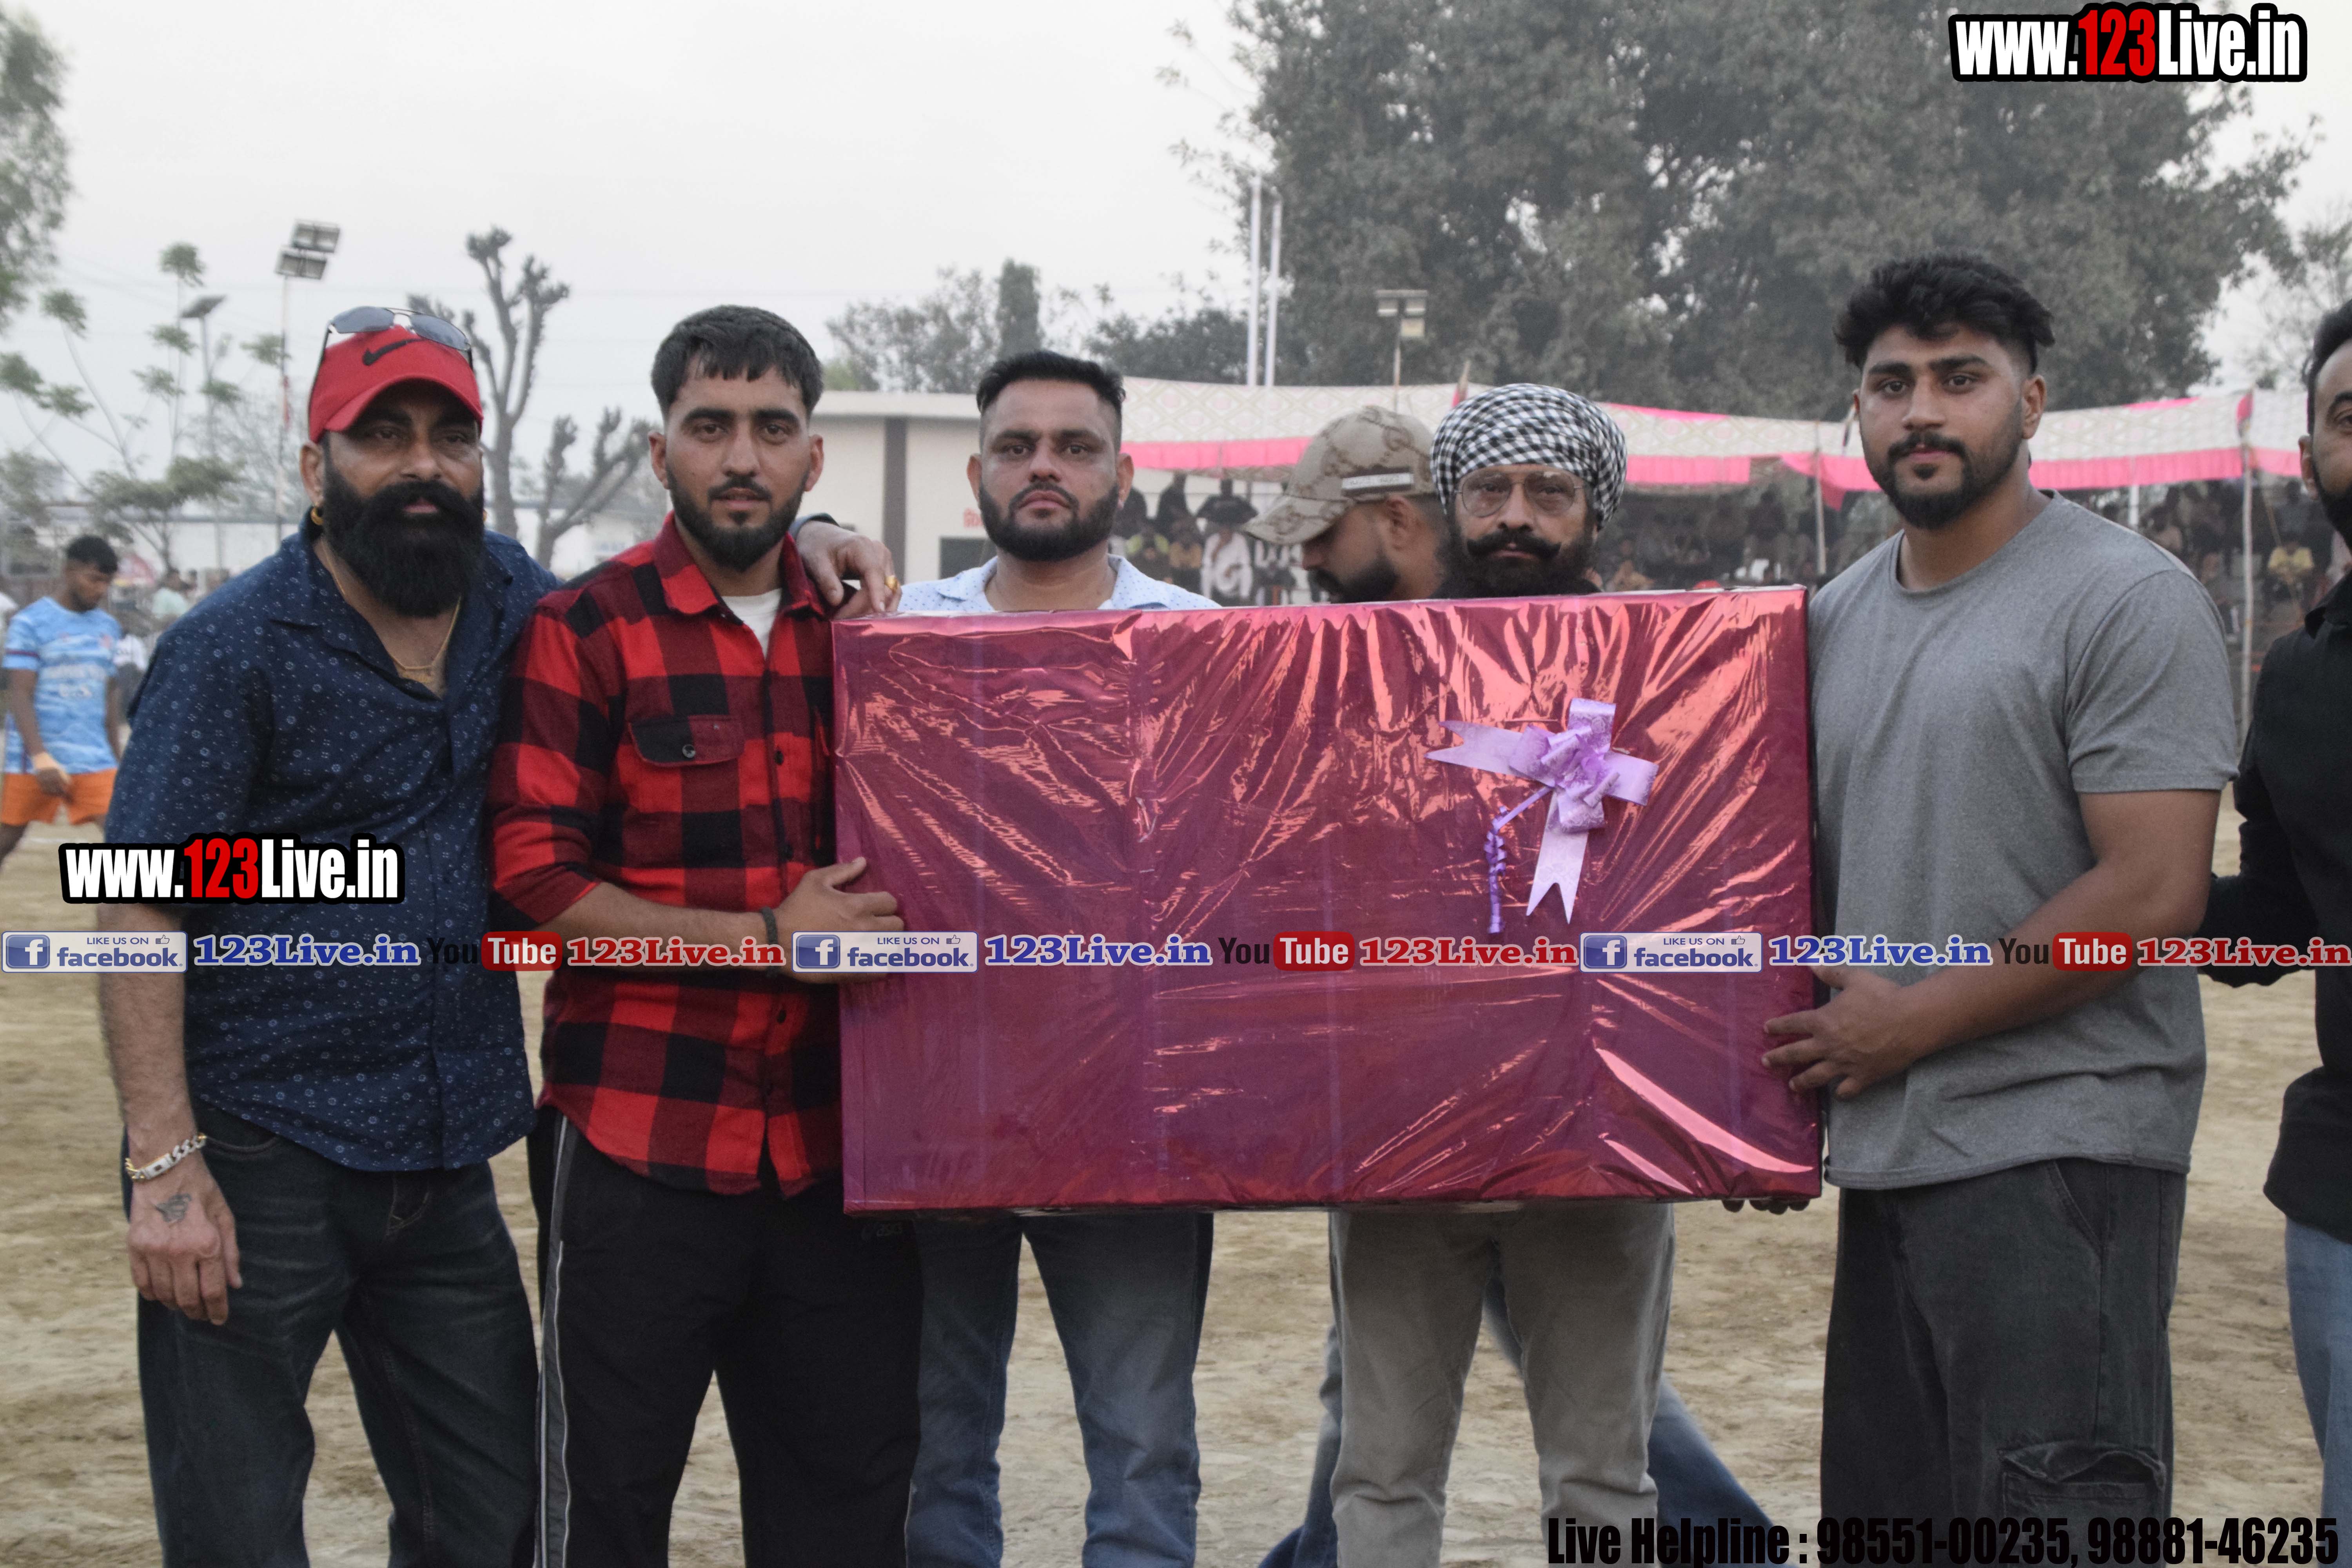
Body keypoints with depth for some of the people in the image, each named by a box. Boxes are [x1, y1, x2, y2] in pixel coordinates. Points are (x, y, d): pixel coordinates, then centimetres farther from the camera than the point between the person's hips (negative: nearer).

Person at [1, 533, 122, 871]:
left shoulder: (108, 627, 10)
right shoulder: (31, 622, -7)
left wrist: (115, 758, 19)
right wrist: (41, 758, -21)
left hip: (94, 758, 4)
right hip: (36, 758, -4)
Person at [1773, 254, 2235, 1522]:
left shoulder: (2127, 599, -7)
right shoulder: (1835, 618, 15)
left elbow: (2154, 892, -15)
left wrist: (1908, 1021, -11)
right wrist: (1792, 1068, 9)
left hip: (2058, 1148, -7)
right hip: (1887, 1153, 8)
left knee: (2053, 1508, -9)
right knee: (1883, 1510, 14)